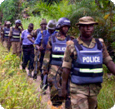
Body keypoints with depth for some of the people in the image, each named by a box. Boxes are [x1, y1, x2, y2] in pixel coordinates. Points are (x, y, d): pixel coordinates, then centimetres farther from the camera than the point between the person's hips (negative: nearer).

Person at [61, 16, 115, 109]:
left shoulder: (100, 44, 6)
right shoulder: (72, 45, -5)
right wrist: (63, 88, -4)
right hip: (78, 87, -4)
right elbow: (66, 68, -4)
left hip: (95, 87, 4)